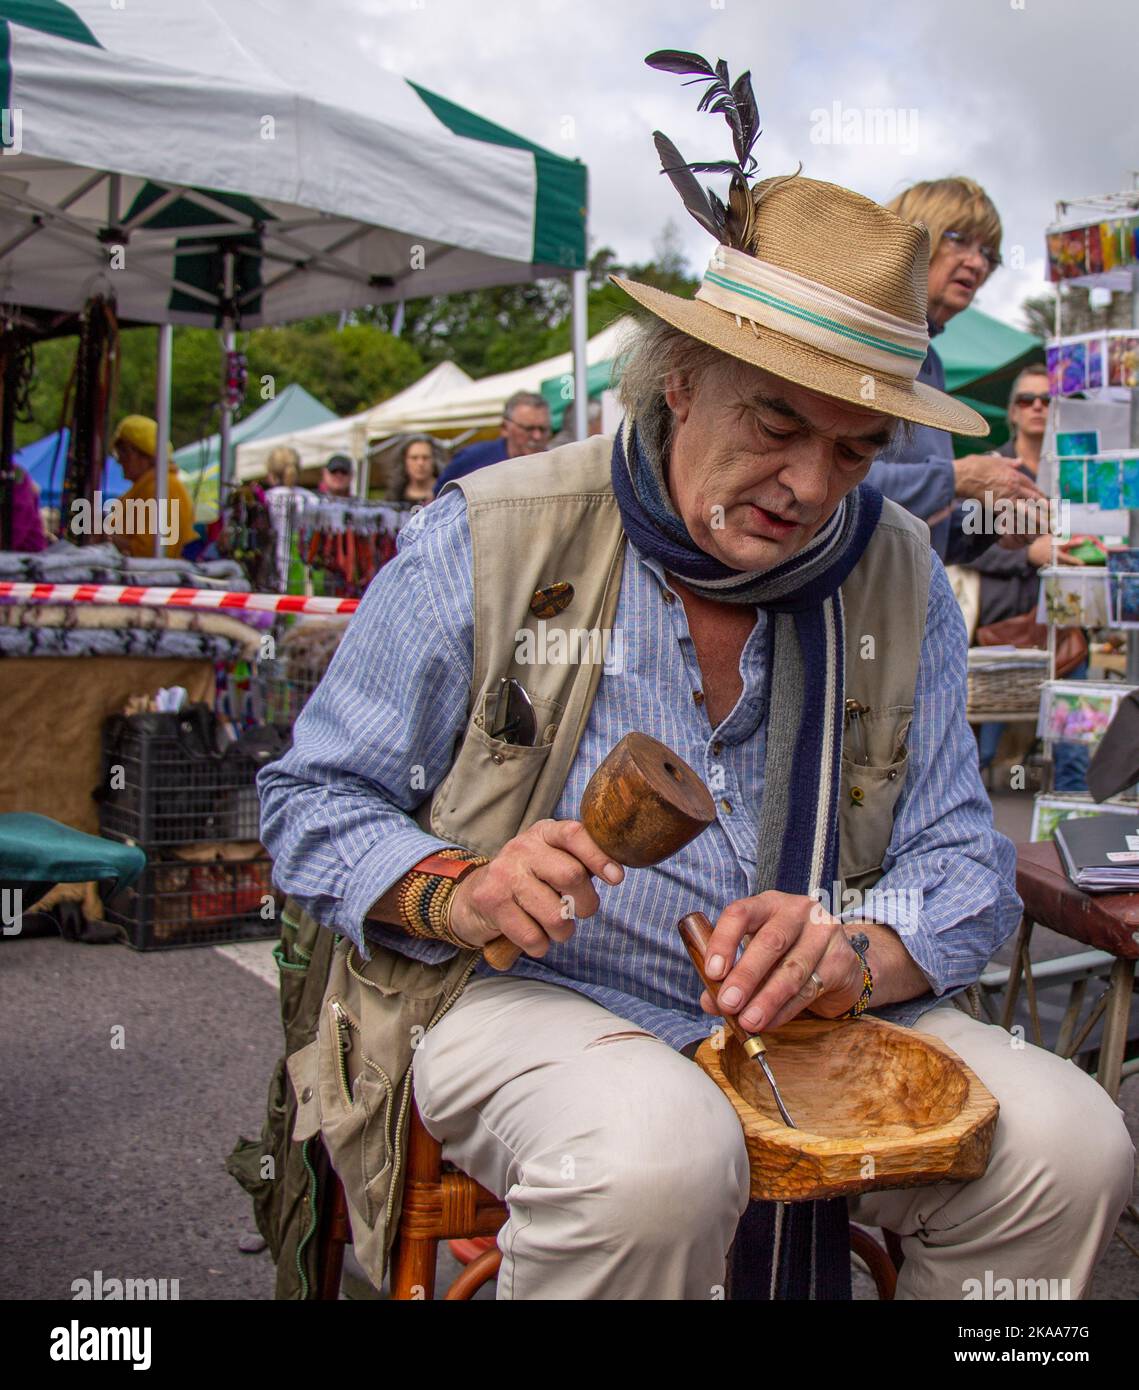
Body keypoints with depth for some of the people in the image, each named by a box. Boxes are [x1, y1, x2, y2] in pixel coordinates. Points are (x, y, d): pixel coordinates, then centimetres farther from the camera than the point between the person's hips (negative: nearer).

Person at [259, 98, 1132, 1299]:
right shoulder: (488, 540, -8)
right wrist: (456, 891, -23)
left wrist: (850, 955, -19)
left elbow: (961, 866, 4)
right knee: (659, 1151, -36)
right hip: (517, 993, -3)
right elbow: (312, 799, -2)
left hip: (797, 1018, 4)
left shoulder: (898, 578, 3)